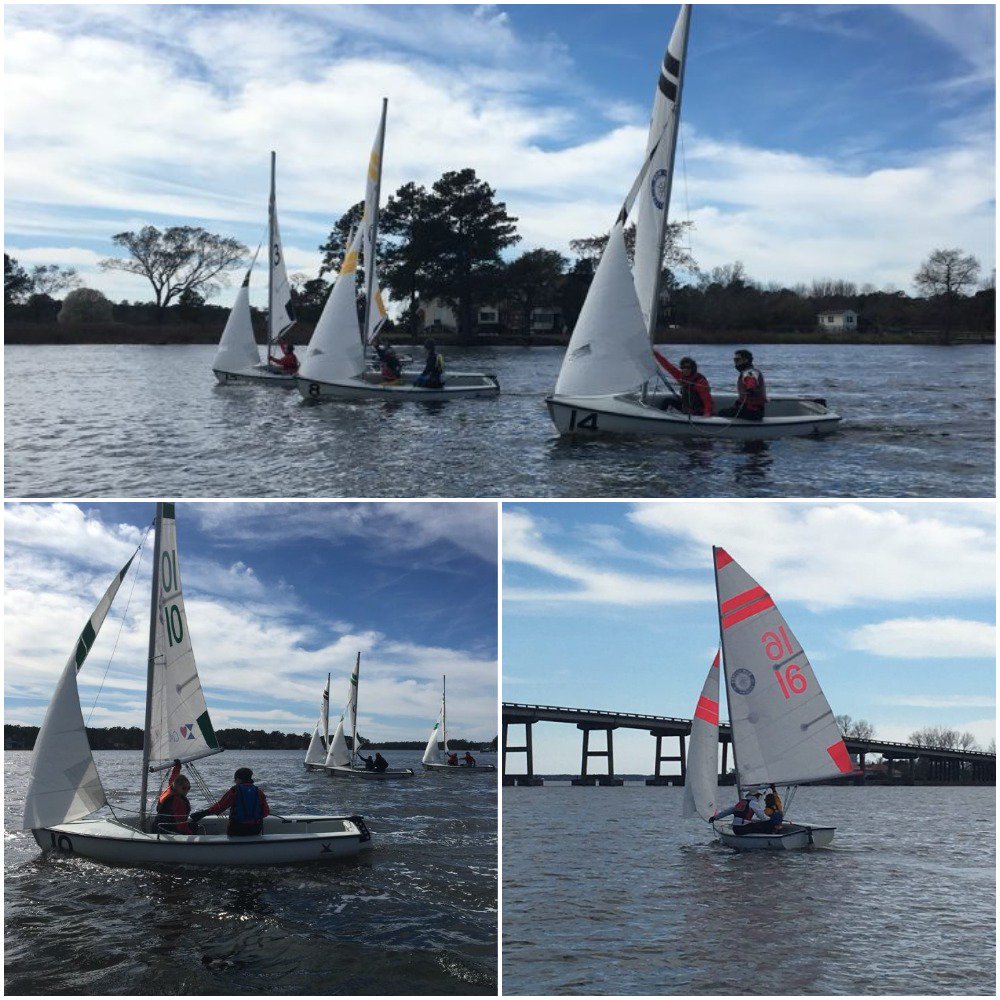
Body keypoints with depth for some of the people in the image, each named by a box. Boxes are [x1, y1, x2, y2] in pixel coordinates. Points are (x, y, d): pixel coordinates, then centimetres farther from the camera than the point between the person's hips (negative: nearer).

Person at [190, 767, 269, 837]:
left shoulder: (234, 791, -8)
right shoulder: (258, 792, 2)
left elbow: (220, 806, -10)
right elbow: (266, 812, 3)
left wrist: (203, 813, -3)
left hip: (237, 830, -4)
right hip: (255, 831, 4)